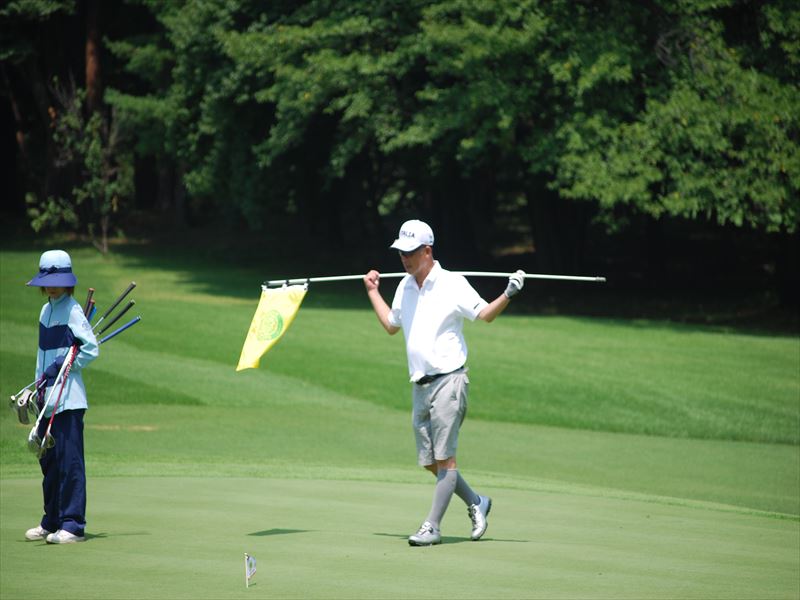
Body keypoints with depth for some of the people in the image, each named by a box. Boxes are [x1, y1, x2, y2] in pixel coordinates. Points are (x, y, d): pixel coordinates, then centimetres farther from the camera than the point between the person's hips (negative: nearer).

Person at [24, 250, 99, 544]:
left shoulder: (72, 310, -8)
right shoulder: (46, 311, 16)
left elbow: (91, 349, -13)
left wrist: (60, 368, -13)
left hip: (68, 398, -9)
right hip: (49, 398, 9)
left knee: (69, 460, -9)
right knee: (48, 459, 13)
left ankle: (73, 524, -8)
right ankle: (52, 522, 22)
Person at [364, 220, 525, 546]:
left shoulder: (452, 284, -5)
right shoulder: (405, 287, 15)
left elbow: (485, 314, -6)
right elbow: (391, 325, 31)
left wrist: (507, 295, -22)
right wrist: (373, 292, 35)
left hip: (448, 381, -7)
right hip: (419, 385, 7)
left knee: (444, 458, -8)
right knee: (430, 463, 7)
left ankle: (432, 526, -5)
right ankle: (476, 503, 25)